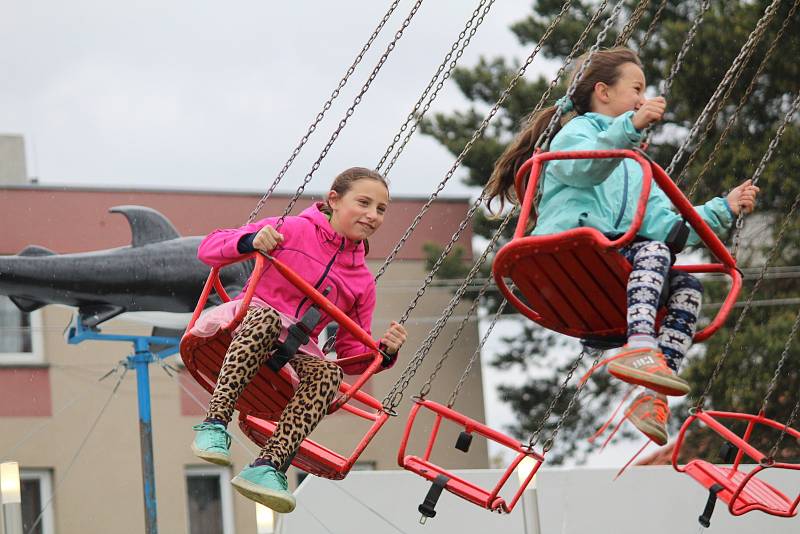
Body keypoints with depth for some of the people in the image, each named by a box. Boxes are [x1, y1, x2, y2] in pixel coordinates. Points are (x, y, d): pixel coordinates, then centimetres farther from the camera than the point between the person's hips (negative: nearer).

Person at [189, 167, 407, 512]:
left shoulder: (362, 283, 17)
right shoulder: (294, 230, 3)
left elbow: (351, 353, 19)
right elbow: (209, 248, -1)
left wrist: (384, 351, -4)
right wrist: (251, 241, -22)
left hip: (293, 353, 4)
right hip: (244, 325, -3)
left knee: (329, 373, -30)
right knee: (267, 318, -38)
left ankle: (268, 466, -48)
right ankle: (215, 423, -46)